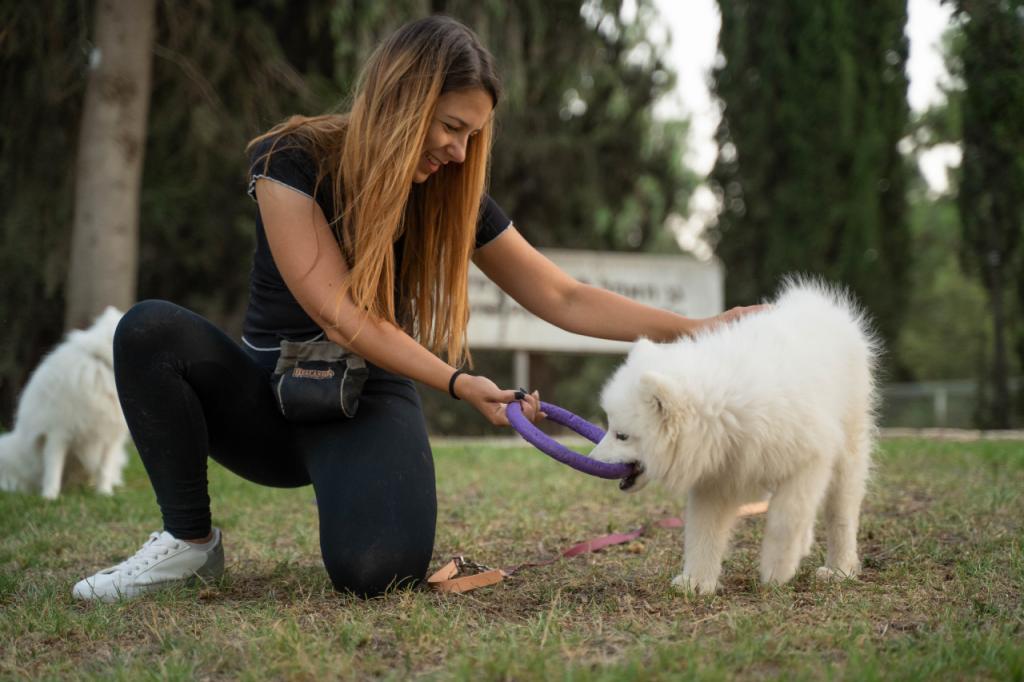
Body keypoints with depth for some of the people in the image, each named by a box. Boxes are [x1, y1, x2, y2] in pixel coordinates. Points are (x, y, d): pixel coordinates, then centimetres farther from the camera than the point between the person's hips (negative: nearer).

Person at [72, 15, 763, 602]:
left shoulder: (454, 196, -4)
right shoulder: (291, 160, -14)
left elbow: (565, 299, 0)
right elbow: (338, 312, -21)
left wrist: (696, 329, -8)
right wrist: (458, 382, -30)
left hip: (368, 402, 1)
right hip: (268, 394, 0)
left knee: (377, 569, -30)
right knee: (151, 329, -30)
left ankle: (367, 488, 9)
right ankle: (190, 541, -13)